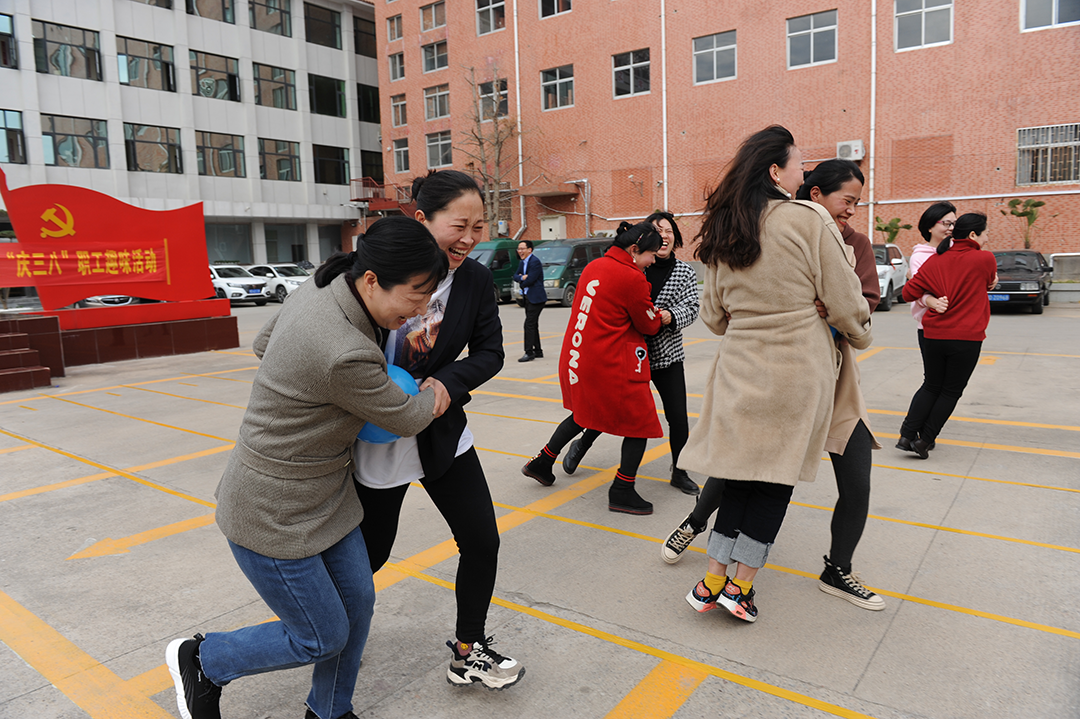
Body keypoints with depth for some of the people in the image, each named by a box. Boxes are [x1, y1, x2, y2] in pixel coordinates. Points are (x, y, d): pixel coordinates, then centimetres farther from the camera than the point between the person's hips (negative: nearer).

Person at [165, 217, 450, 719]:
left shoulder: (320, 290, -7)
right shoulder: (345, 356, -35)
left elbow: (263, 344, 12)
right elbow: (405, 419, -17)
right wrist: (435, 393, 4)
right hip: (273, 514, -9)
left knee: (357, 601, 16)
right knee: (323, 637, 8)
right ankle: (201, 660, 31)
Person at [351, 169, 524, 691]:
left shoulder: (476, 279, -7)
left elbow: (490, 352, -1)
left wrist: (449, 383, -19)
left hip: (443, 436, 4)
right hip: (377, 438, -4)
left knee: (482, 542, 5)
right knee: (370, 552, 14)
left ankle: (468, 653, 28)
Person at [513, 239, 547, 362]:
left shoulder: (535, 262, -16)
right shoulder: (523, 262, 14)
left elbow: (530, 280, -21)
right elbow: (515, 276, 10)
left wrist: (522, 282, -2)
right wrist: (522, 278, -11)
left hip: (536, 298, -10)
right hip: (528, 297, 10)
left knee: (529, 324, -11)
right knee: (533, 325, 13)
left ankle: (529, 352, -9)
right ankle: (537, 351, 21)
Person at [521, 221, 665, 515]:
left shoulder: (594, 266, 8)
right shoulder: (632, 278, -16)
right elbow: (650, 325, -6)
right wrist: (659, 314, 16)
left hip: (577, 356, 9)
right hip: (611, 365, -9)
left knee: (584, 413, 28)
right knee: (639, 423, 7)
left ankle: (542, 462, 35)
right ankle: (622, 492, 13)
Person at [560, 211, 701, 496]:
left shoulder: (685, 272, 3)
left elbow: (691, 308, -3)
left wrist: (671, 316, -23)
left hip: (667, 354, 2)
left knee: (678, 417, 0)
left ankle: (679, 472, 23)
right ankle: (582, 444, 40)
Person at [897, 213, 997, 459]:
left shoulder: (935, 261, 2)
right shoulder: (985, 259, -7)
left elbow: (908, 293, -1)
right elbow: (989, 283, 13)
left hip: (933, 335, 4)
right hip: (967, 338, -3)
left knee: (931, 386, 17)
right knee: (951, 391, 10)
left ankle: (908, 433, 7)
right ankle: (925, 440, 11)